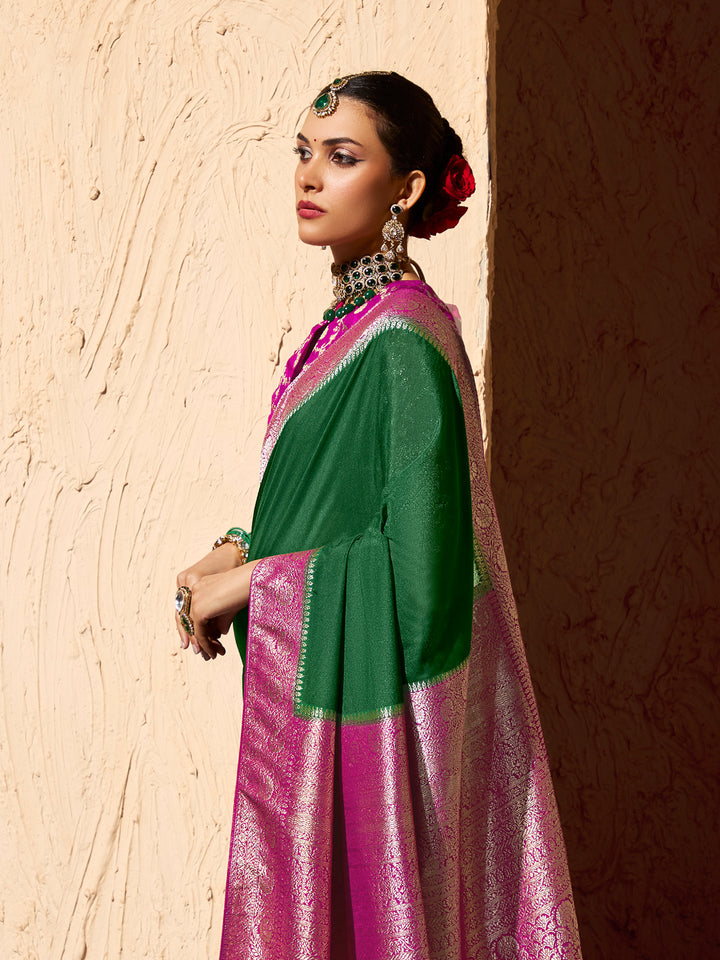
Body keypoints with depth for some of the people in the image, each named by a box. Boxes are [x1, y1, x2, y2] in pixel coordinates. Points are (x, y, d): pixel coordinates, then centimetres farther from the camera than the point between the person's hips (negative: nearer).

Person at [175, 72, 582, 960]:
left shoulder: (402, 339, -17)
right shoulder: (351, 322, 10)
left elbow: (418, 553, -23)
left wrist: (248, 582, -13)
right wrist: (238, 550, 1)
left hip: (366, 698, -8)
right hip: (314, 695, 8)